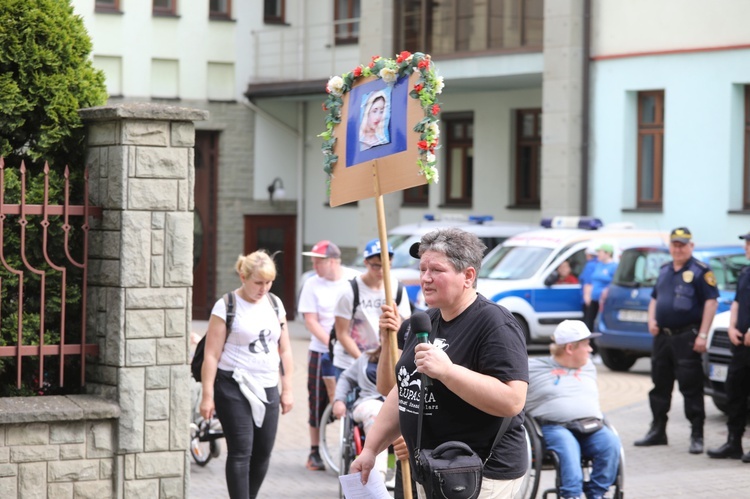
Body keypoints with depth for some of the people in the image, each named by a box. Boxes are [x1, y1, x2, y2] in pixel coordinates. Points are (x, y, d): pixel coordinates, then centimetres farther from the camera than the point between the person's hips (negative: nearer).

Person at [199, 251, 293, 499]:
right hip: (234, 388, -5)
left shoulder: (275, 304, 10)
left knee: (263, 451, 6)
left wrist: (287, 389, 11)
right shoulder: (227, 306, -6)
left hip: (268, 388, 5)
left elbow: (285, 350, 15)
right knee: (240, 452, -9)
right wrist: (207, 395, -12)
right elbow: (212, 354, -8)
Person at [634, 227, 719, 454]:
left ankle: (697, 436, -3)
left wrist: (702, 335, -18)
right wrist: (651, 320, 6)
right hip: (663, 336, 7)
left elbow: (711, 301, -12)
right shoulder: (665, 270, 16)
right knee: (660, 386, 13)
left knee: (691, 388, -7)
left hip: (687, 337, -7)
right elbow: (655, 298, 25)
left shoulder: (700, 271, -6)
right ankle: (657, 431, 23)